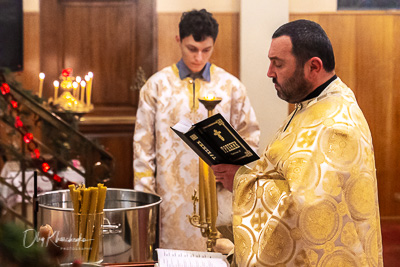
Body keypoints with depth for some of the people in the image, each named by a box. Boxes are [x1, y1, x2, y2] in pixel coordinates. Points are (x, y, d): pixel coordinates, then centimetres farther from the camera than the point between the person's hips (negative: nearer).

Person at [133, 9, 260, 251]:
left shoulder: (231, 86, 4)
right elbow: (143, 145, 4)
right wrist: (145, 195, 0)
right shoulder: (157, 85, 2)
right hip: (171, 197, 0)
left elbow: (250, 136, 10)